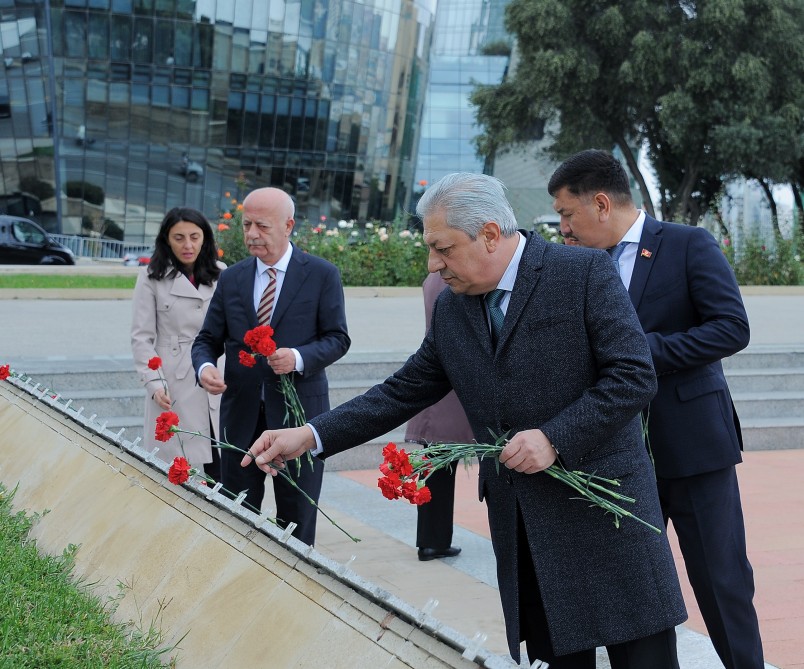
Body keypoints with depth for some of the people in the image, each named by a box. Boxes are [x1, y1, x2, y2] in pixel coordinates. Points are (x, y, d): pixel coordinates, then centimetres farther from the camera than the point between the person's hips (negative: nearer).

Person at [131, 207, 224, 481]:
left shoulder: (220, 274, 9)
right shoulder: (152, 278, 2)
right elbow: (142, 337, 1)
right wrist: (154, 383, -10)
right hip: (174, 388, -2)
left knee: (220, 468, -3)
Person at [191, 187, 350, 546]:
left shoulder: (322, 274, -2)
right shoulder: (231, 278, 7)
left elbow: (337, 338, -3)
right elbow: (208, 339, 10)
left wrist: (299, 357, -22)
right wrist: (204, 367, -13)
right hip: (241, 414, 3)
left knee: (296, 517, 7)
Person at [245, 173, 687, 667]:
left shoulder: (586, 273, -8)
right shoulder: (451, 309, 9)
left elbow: (635, 377, -12)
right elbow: (402, 394, 12)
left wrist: (555, 438, -19)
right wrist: (310, 436, 2)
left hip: (606, 505, -5)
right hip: (520, 529, 5)